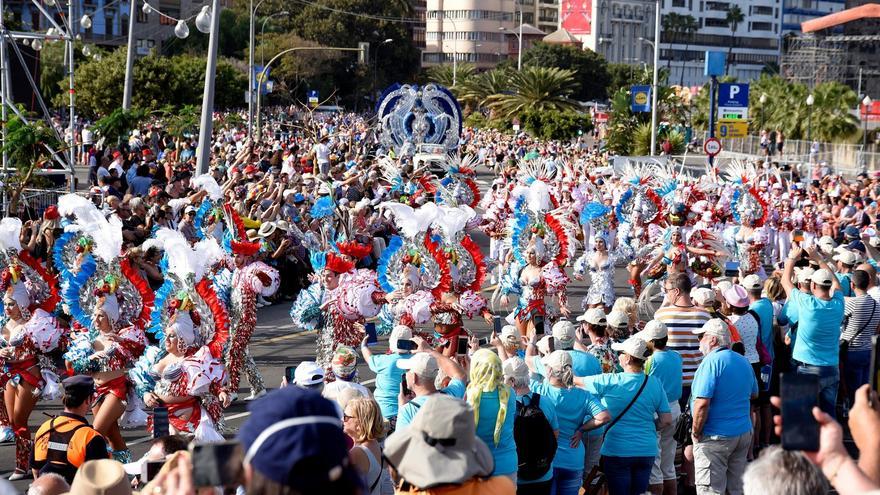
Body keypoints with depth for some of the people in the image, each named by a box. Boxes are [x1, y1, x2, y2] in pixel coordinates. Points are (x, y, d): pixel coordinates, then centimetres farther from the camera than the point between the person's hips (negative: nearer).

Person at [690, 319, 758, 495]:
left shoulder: (711, 362, -17)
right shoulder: (744, 362, 9)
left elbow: (702, 403, -23)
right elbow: (754, 394, 24)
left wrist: (696, 432, -13)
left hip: (715, 438, -8)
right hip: (744, 433, 8)